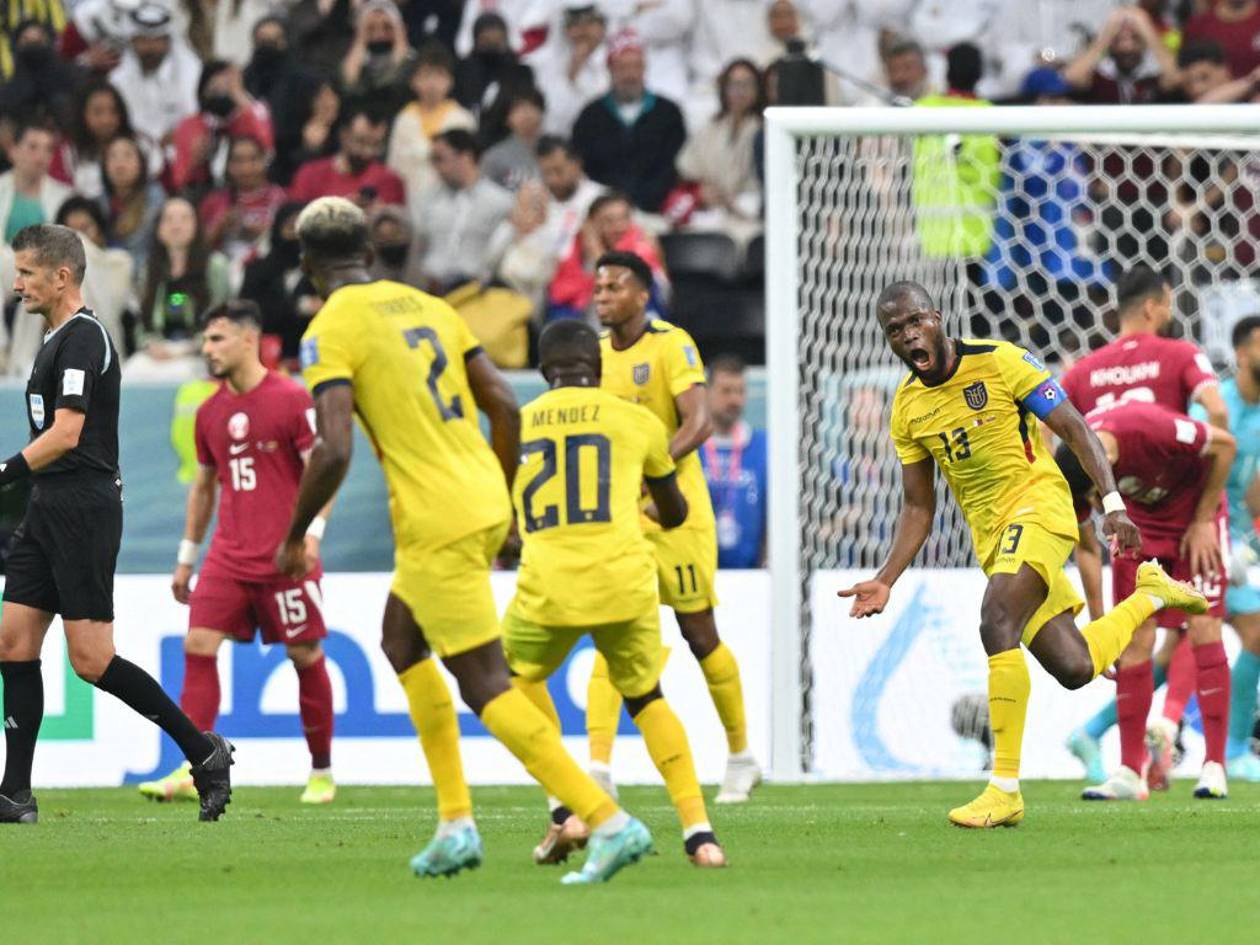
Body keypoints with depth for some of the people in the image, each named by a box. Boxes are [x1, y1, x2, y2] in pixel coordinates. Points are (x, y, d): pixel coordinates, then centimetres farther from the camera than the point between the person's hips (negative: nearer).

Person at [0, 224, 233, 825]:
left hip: (84, 510, -10)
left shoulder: (82, 339, -12)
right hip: (49, 511, 10)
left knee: (91, 660, -10)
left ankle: (203, 751, 2)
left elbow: (65, 434, -22)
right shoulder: (58, 341, 18)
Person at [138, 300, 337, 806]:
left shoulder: (293, 400, -7)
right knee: (198, 645, -9)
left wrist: (312, 531, -21)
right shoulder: (210, 412, 11)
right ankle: (191, 772, -12)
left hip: (283, 557, -5)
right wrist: (186, 557, 21)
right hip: (228, 556, 5)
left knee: (305, 656, 3)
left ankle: (322, 772, 16)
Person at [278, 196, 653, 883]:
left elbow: (333, 452, -20)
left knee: (486, 687, -5)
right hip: (484, 503, 8)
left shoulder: (330, 332, -9)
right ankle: (455, 821, 21)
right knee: (401, 641, 25)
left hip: (436, 526, -8)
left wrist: (294, 537, -6)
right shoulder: (427, 305, 13)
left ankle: (608, 822, -13)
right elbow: (505, 407, 12)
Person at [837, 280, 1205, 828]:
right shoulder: (907, 407, 6)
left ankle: (1005, 789, -25)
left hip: (1037, 503, -6)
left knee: (997, 623, -28)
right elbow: (918, 506, 14)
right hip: (989, 533, 6)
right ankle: (1150, 596, 35)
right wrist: (886, 581, 2)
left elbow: (1075, 429, -8)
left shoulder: (998, 362, -11)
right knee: (1075, 669, 2)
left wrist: (1113, 504, -18)